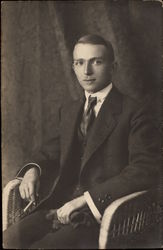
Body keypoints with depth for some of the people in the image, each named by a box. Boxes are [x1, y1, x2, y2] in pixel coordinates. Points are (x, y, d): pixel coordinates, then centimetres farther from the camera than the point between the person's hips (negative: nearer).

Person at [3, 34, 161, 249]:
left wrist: (86, 198, -19)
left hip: (103, 215, -5)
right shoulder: (68, 109, 17)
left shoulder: (135, 111, -5)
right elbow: (53, 152, 24)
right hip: (61, 207, 5)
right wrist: (34, 169, -1)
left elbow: (145, 170, -14)